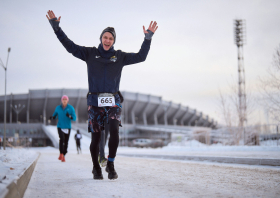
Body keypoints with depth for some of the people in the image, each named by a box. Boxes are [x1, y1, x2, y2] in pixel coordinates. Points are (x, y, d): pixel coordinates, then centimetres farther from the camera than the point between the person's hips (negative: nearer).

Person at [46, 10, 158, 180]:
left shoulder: (120, 56, 12)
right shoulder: (90, 53, 10)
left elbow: (140, 57, 11)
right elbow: (70, 46, 8)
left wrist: (148, 38, 2)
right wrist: (56, 27, 3)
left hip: (113, 100, 0)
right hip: (95, 101, 0)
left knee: (114, 131, -20)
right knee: (96, 136, -2)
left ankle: (111, 165, -3)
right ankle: (96, 168, 17)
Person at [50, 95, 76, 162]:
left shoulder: (71, 108, -4)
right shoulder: (58, 108, 2)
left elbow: (74, 118, -6)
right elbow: (54, 116, 13)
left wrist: (69, 116, -26)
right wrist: (52, 117, -10)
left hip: (67, 127, 0)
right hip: (60, 127, 0)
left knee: (66, 142, 1)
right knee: (62, 139, -23)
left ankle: (63, 156, 16)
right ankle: (61, 154, -14)